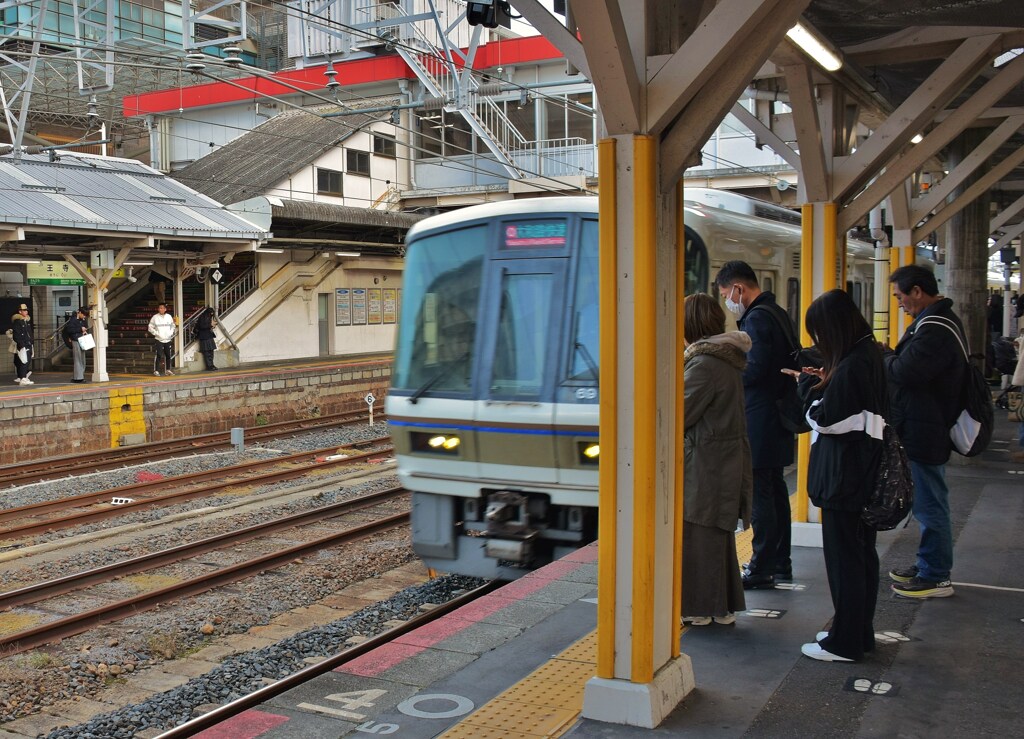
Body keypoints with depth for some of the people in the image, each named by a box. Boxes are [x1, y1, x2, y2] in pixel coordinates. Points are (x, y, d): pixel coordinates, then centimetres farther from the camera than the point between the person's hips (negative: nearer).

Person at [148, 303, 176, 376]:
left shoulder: (169, 317, 6)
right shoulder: (155, 317, -2)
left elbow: (173, 326, 16)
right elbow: (150, 327, 1)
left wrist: (171, 333, 1)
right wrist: (156, 333, -10)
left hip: (168, 339, 3)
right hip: (158, 339, -3)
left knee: (168, 355, 7)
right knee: (158, 355, -9)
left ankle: (167, 370, 18)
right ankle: (156, 370, -4)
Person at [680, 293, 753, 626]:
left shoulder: (705, 363, -19)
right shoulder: (728, 359, 11)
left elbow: (682, 412, -18)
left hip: (704, 463, -9)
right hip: (726, 458, 9)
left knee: (697, 534, 1)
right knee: (718, 534, 16)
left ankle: (697, 607, 10)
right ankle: (723, 606, 25)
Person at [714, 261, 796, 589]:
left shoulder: (757, 318, -15)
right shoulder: (778, 314, 15)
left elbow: (754, 369, -24)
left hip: (759, 422, -10)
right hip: (777, 417, 10)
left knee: (760, 494, -5)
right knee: (775, 490, 15)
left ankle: (762, 569, 1)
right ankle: (780, 563, 24)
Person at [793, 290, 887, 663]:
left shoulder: (851, 366, -21)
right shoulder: (870, 356, 9)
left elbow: (825, 418, -18)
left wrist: (809, 385, -5)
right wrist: (824, 383, 5)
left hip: (845, 476, -10)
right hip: (864, 475, 10)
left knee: (844, 558, -1)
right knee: (862, 554, 16)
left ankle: (845, 642, 7)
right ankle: (861, 632, 28)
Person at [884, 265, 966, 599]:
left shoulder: (934, 329, -23)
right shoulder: (942, 319, 13)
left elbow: (905, 371, -28)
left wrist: (880, 358, -10)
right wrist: (890, 355, 2)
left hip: (924, 432, -11)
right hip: (929, 429, 11)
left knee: (929, 504, -1)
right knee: (928, 502, 19)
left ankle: (936, 577, 9)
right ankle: (929, 565, 31)